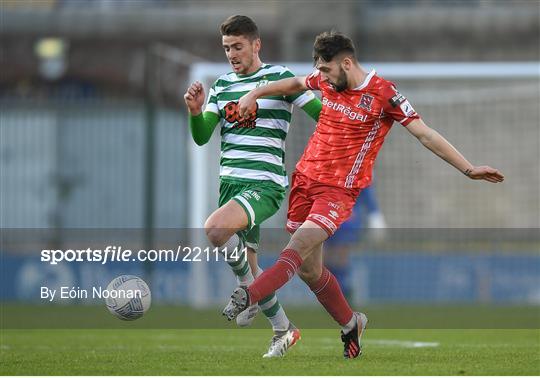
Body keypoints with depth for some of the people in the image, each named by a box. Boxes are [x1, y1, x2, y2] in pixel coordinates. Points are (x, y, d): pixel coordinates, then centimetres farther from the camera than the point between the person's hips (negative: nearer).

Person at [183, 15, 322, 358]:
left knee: (215, 229, -31)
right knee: (248, 266, 10)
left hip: (265, 184, -7)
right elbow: (201, 137, 6)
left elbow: (325, 116, -4)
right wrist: (195, 111, -12)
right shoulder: (222, 85, 13)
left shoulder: (280, 78, -3)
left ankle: (248, 290, -9)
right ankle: (284, 329, 26)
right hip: (230, 183, 7)